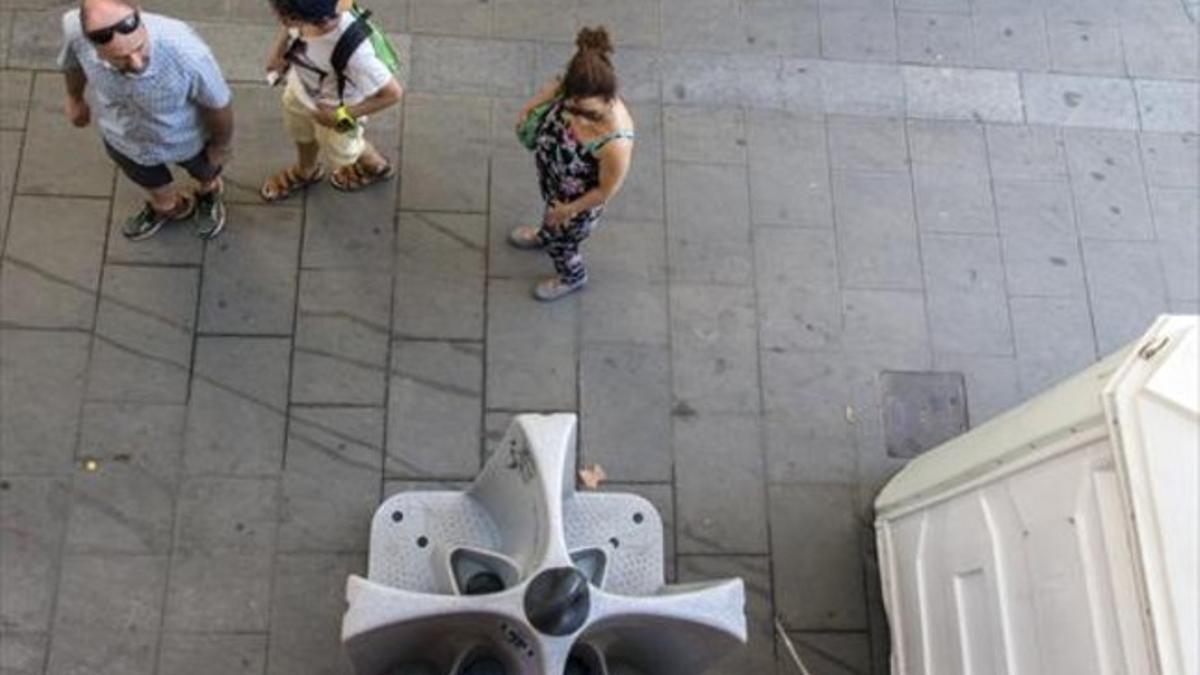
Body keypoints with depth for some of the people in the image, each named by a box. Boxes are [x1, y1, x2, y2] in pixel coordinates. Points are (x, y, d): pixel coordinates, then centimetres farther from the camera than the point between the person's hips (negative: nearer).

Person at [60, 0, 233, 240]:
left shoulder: (187, 54, -46)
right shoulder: (75, 28, -37)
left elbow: (219, 103, -24)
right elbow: (73, 60, -9)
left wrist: (221, 147, -6)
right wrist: (75, 99, 10)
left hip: (188, 139, -2)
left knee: (205, 172, 34)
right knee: (154, 184, 35)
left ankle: (208, 196, 71)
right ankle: (171, 208, 70)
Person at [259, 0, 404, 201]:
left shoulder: (353, 51, -47)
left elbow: (393, 93, -33)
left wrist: (341, 116, -26)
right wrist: (278, 51, -11)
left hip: (335, 107, -5)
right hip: (301, 86, 5)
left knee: (340, 151, 26)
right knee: (301, 132, 33)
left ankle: (377, 167, 59)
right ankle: (305, 171, 66)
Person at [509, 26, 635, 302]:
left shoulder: (615, 144, -46)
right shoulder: (579, 91, -32)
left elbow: (606, 190, -27)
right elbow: (558, 85, -4)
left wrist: (568, 210, -15)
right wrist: (529, 107, 1)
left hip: (577, 199, -5)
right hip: (549, 169, 5)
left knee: (561, 237, 27)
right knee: (551, 215, 38)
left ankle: (572, 277, 62)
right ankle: (546, 235, 75)